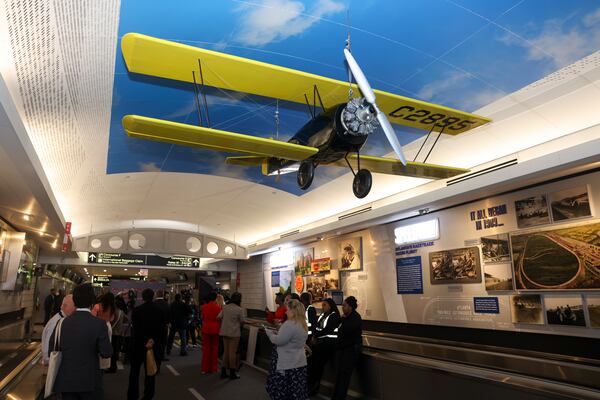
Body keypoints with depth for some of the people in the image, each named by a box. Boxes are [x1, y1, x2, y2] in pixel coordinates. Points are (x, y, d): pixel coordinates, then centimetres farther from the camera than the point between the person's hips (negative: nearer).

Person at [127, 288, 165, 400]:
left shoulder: (136, 310, -10)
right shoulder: (159, 311, -4)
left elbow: (135, 329, -14)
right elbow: (162, 329, -7)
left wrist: (146, 342, -14)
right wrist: (153, 340, -11)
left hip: (138, 345, -1)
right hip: (154, 346, 2)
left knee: (134, 371, 14)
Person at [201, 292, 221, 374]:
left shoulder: (204, 307, -4)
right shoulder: (218, 307, -11)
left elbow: (202, 318, 6)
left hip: (206, 329, 2)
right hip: (215, 329, -2)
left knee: (206, 348, 9)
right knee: (214, 348, 9)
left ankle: (205, 368, 13)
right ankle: (213, 368, 14)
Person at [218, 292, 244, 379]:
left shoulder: (225, 307, 2)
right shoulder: (239, 309, -12)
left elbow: (218, 318, -1)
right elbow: (242, 321, -7)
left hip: (224, 332, 5)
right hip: (234, 333, -5)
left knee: (225, 351, 14)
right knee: (232, 352, 2)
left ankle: (223, 371, 20)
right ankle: (232, 372, 11)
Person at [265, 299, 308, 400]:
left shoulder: (290, 324, -21)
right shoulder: (303, 324, 9)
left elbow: (278, 341, -18)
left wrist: (269, 332, -2)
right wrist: (277, 332, 12)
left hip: (287, 364, -8)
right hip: (300, 363, 9)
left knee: (281, 391, 6)